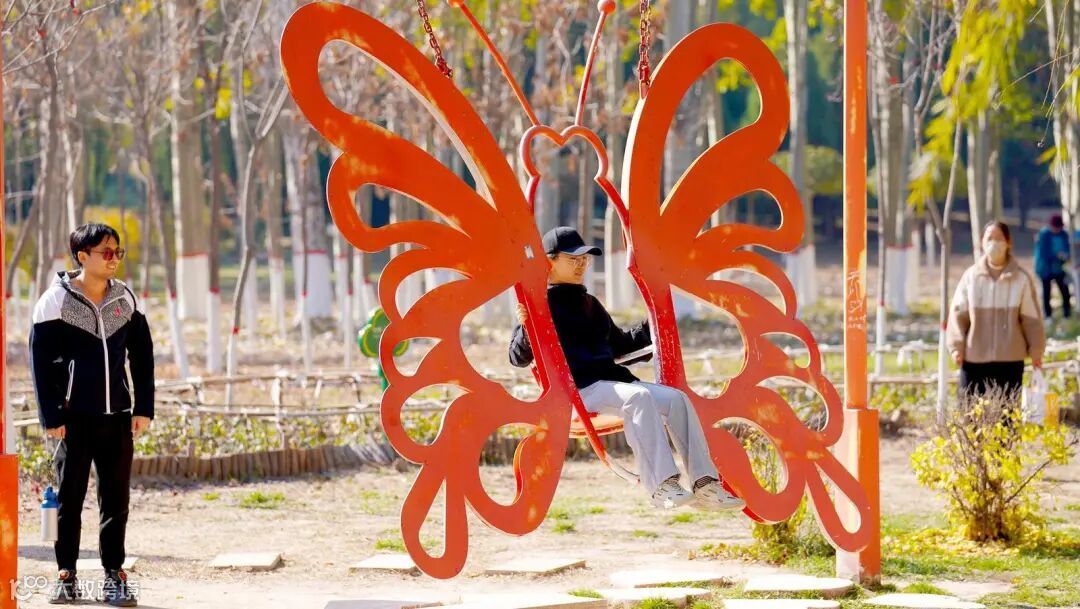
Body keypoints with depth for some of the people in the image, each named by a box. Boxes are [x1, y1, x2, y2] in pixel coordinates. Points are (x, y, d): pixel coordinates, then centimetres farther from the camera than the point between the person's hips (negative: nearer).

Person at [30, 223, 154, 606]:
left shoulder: (125, 300, 7)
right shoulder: (56, 302, -5)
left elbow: (142, 356, 11)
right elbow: (40, 363, -4)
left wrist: (143, 409, 4)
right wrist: (51, 417, -9)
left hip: (116, 417, 3)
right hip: (74, 417, -3)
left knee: (116, 499, 4)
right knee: (70, 498, 2)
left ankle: (114, 575, 10)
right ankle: (66, 575, 11)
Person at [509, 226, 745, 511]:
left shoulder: (589, 304, 25)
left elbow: (618, 344, 38)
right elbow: (518, 357, -10)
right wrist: (526, 328, -29)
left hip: (611, 381, 8)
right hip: (577, 389, -8)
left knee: (676, 399, -9)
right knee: (638, 397, -34)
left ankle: (705, 485, -14)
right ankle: (661, 485, -43)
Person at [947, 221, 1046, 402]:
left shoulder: (1021, 278, -2)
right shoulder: (971, 276, 1)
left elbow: (1031, 317, 3)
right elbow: (958, 314, 4)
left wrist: (1036, 350, 2)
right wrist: (956, 346, -4)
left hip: (1010, 360, -1)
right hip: (974, 359, 1)